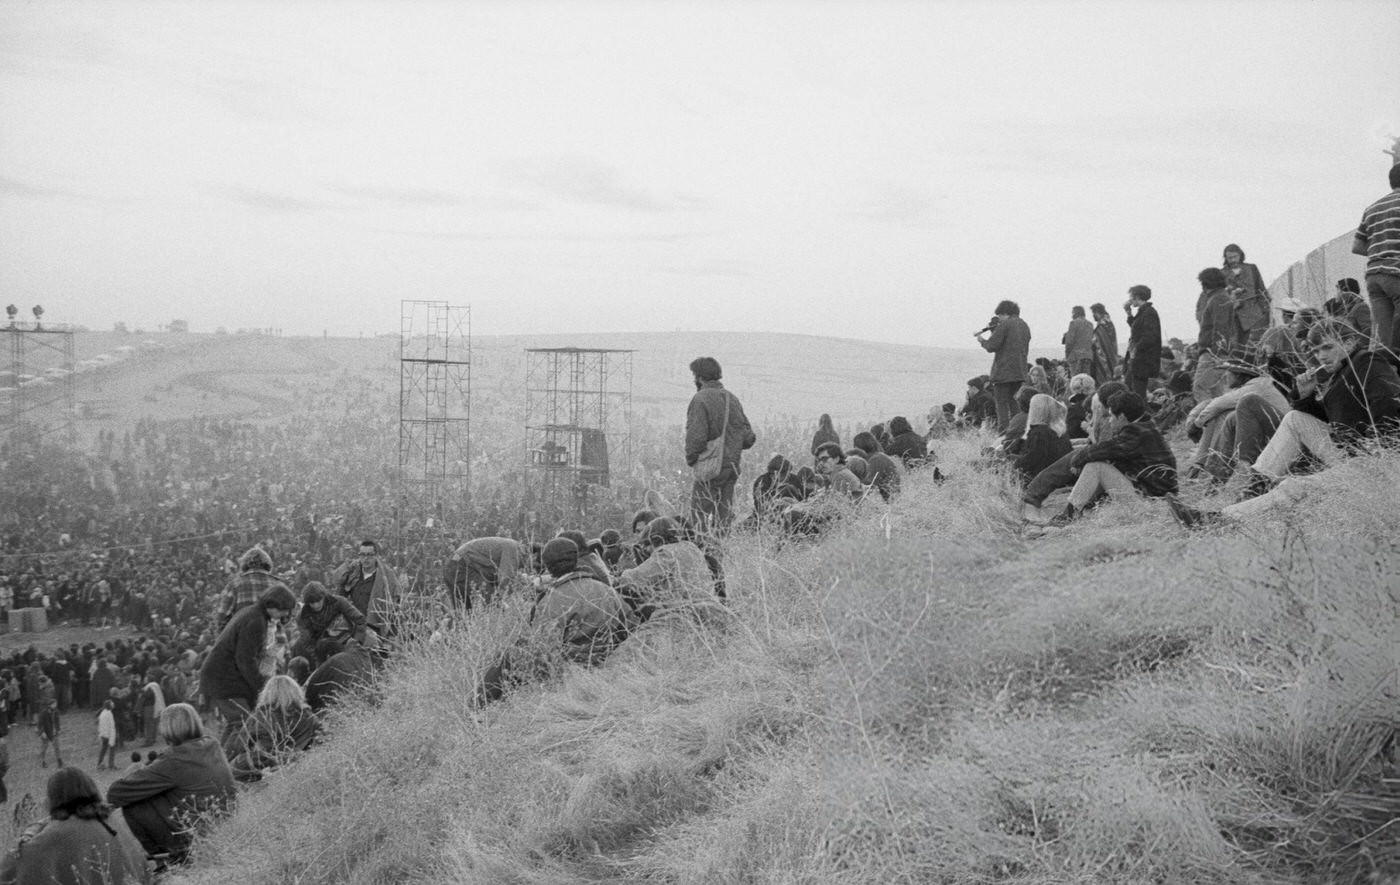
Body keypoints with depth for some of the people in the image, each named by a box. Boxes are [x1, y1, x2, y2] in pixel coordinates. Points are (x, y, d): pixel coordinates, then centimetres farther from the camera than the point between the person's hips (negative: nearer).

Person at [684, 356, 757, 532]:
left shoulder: (700, 400, -11)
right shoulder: (733, 399, 11)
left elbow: (696, 437, -20)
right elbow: (749, 438, 11)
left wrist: (690, 459, -5)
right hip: (732, 468, 7)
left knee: (700, 515, -1)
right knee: (724, 514, 12)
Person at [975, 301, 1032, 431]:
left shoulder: (1005, 325, -11)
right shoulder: (1025, 326, 14)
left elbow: (991, 346, -15)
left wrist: (982, 340, 6)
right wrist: (995, 331, 15)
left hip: (1003, 371, -8)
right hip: (1020, 372, 8)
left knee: (1001, 402, -3)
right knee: (1010, 399, 19)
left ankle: (1004, 432, -9)